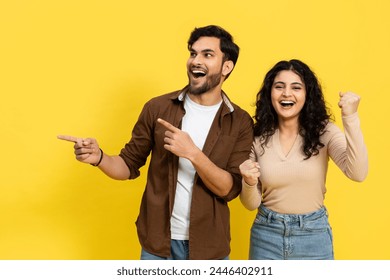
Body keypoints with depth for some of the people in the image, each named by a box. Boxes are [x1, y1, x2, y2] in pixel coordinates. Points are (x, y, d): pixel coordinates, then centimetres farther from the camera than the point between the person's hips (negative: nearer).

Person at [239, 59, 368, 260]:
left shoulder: (324, 131, -7)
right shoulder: (258, 137, -4)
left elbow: (357, 173, -23)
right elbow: (251, 204, 1)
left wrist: (351, 118, -27)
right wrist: (249, 183, -21)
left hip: (313, 235, -1)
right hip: (266, 235, 1)